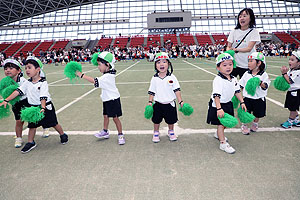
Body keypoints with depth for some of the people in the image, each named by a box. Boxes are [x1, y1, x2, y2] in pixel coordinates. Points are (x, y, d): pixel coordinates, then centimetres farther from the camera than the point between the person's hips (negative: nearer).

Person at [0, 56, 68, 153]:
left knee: (53, 123, 4)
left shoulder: (43, 83, -16)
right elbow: (18, 91, -1)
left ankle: (63, 135, 26)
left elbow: (43, 97, -23)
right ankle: (30, 142, 26)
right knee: (32, 125, 12)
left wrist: (43, 108, -33)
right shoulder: (27, 83, 2)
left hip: (45, 106, -5)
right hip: (33, 107, 6)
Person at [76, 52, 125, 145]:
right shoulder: (108, 73, 3)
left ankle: (120, 135, 13)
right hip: (107, 99, 9)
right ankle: (105, 132, 32)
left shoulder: (108, 76, -25)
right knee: (105, 116, 17)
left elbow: (95, 81, -29)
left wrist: (82, 75, -26)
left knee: (115, 117, 0)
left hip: (113, 99, -9)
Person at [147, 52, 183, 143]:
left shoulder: (172, 77, -7)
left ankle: (171, 132, 40)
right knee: (156, 120, 13)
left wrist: (181, 101, -8)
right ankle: (156, 133, 35)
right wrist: (150, 102, -3)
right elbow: (151, 91, 1)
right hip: (158, 104, 0)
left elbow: (177, 90, -5)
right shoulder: (154, 78, -5)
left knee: (171, 120, 15)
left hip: (170, 104, 0)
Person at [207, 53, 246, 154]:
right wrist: (219, 108, -33)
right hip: (218, 105, -8)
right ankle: (223, 143, 10)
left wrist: (242, 102, 10)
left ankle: (218, 134, 46)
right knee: (220, 123, 0)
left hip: (228, 104, 8)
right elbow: (216, 95, -28)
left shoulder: (234, 79, 1)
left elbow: (237, 91, 13)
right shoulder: (218, 80, -24)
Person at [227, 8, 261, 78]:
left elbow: (249, 48, -12)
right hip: (233, 64, 2)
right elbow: (228, 46, 5)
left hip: (246, 66, -2)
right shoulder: (234, 31, 7)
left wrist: (236, 49, -28)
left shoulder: (254, 32, -1)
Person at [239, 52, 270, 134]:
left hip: (259, 99, -1)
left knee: (257, 114, 14)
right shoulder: (247, 74, 1)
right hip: (247, 98, 1)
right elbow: (241, 85, 8)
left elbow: (265, 87, -14)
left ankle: (255, 125, 38)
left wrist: (260, 83, -31)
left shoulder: (264, 75, -7)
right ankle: (244, 126, 21)